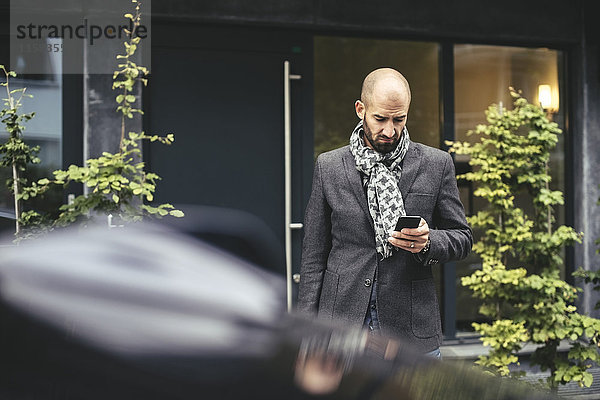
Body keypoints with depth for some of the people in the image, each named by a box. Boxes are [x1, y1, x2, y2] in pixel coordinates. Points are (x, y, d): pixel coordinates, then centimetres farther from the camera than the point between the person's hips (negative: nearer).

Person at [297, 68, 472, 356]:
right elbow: (314, 254, 7)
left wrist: (427, 241, -14)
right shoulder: (329, 167, 5)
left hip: (412, 330, 0)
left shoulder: (437, 165, 4)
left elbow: (462, 238, 9)